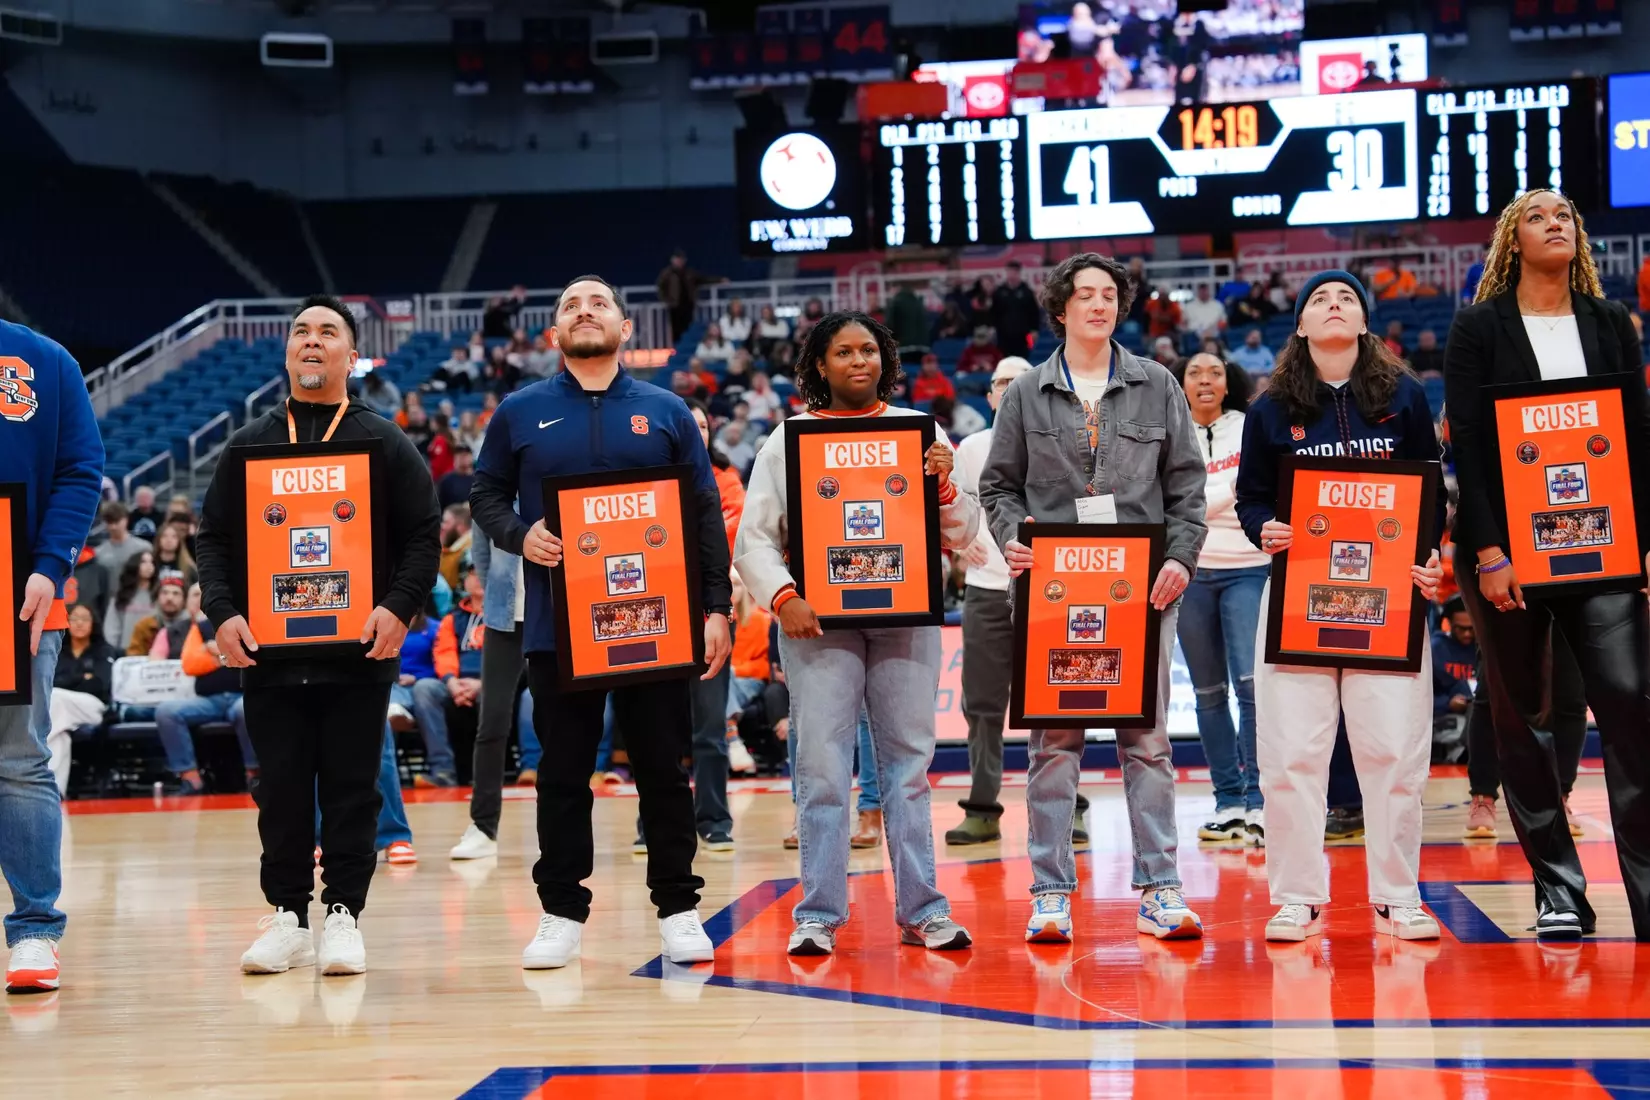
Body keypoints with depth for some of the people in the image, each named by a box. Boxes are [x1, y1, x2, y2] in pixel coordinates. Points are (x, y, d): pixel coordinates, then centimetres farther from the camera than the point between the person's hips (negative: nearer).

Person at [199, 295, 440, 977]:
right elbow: (213, 537, 10)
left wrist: (399, 606, -13)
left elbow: (424, 536, 2)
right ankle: (287, 916, 12)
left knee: (352, 789, 1)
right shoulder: (250, 444, 12)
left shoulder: (385, 443, 7)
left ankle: (344, 915, 8)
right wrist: (222, 613, -5)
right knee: (281, 788, 4)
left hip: (358, 649, -2)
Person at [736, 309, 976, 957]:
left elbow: (961, 536, 10)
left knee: (908, 763, 4)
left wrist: (944, 484, -8)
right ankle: (818, 915, 2)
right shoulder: (789, 439, 6)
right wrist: (782, 597, -13)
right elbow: (754, 537, 2)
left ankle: (921, 909, 10)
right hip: (820, 619, -2)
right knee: (821, 768, -4)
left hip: (906, 614, 2)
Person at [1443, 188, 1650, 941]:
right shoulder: (1479, 328, 4)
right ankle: (1557, 888, 10)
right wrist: (1487, 553, -12)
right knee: (1521, 717, 2)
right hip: (1509, 549, -1)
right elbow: (1466, 445, -3)